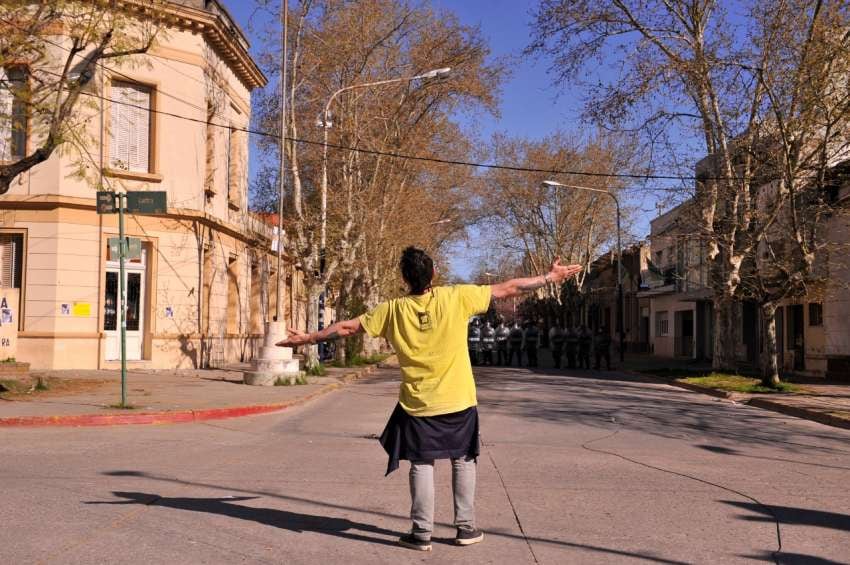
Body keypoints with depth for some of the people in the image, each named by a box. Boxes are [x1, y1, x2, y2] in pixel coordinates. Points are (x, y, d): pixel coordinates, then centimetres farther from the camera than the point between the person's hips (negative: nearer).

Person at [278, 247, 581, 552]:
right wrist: (550, 277, 5)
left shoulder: (393, 309, -7)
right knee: (463, 461, 15)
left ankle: (422, 533, 14)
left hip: (417, 405, 0)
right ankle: (465, 527, 20)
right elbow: (507, 288, -5)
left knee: (421, 465, 11)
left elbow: (347, 327, 0)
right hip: (459, 401, 0)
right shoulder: (456, 297, -11)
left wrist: (307, 338, 13)